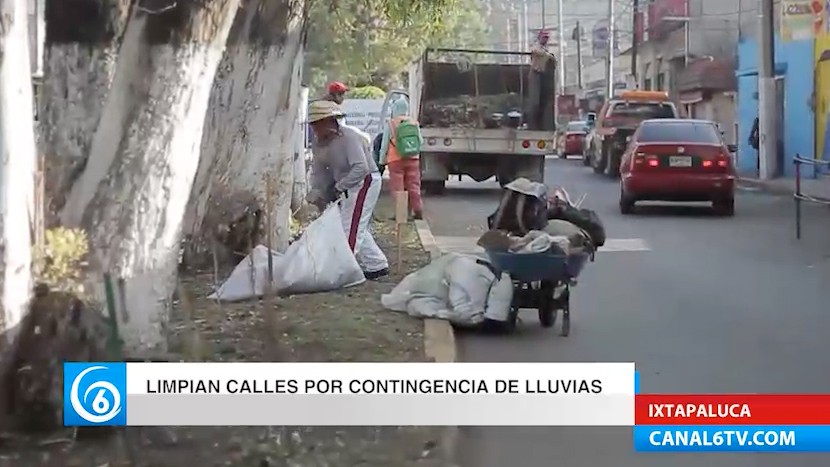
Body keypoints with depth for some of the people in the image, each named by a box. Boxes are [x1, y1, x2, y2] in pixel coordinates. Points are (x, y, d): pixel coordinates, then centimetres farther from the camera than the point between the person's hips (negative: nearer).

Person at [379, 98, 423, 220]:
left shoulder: (390, 124, -6)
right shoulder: (414, 123, 5)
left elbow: (384, 144, -3)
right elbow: (420, 141, 10)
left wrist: (382, 160, 6)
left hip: (396, 160, -3)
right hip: (413, 159, 3)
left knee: (398, 188, 2)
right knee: (414, 186, 8)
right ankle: (418, 211, 6)